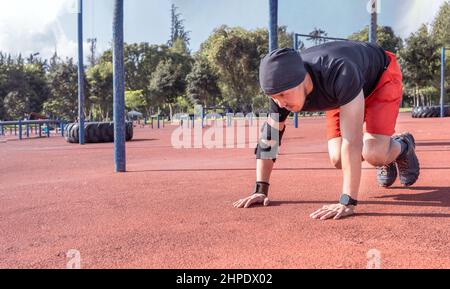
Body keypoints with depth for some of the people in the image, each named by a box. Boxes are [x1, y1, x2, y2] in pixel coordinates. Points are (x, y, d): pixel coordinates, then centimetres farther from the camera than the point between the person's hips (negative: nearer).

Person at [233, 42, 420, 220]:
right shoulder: (283, 88, -28)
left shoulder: (340, 75, -46)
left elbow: (351, 142, -50)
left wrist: (347, 202, -52)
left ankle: (402, 147, 12)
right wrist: (261, 190, -19)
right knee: (338, 159, -11)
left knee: (374, 154, -25)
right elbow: (269, 138, -18)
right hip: (340, 95, 5)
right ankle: (386, 157, 21)